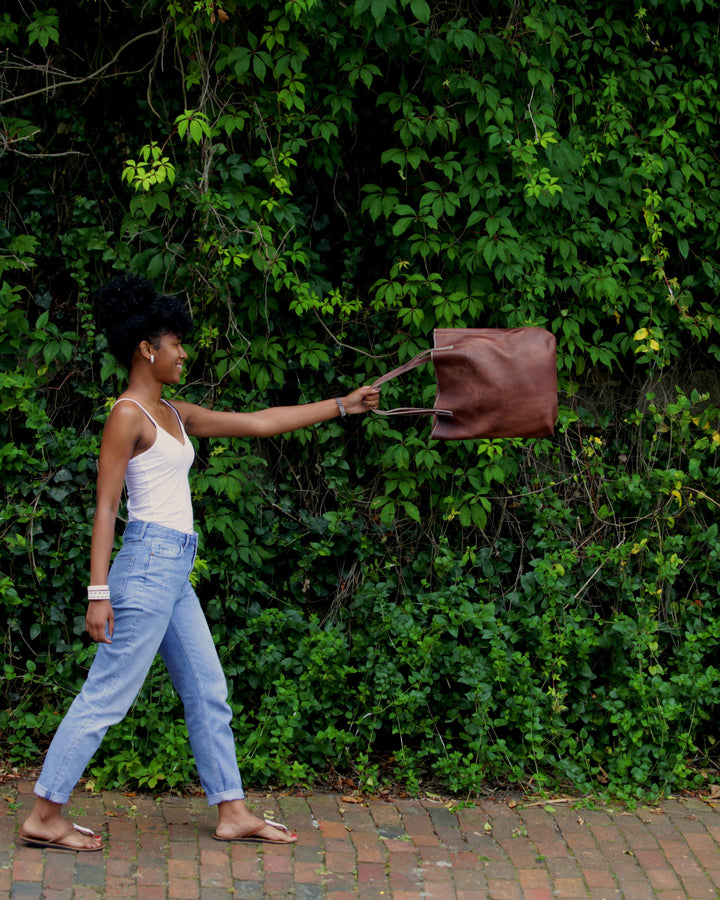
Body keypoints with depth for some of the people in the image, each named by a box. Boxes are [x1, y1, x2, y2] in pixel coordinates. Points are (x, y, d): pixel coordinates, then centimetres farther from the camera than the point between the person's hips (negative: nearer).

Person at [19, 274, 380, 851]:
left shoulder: (174, 414, 15)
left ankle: (233, 813, 19)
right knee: (106, 696, -5)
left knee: (208, 693, 12)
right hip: (148, 564, -10)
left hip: (174, 572, 10)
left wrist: (341, 406, 18)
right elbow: (105, 508, -13)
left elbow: (258, 423, 19)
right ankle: (44, 818, 2)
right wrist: (98, 592, -17)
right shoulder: (127, 417, -10)